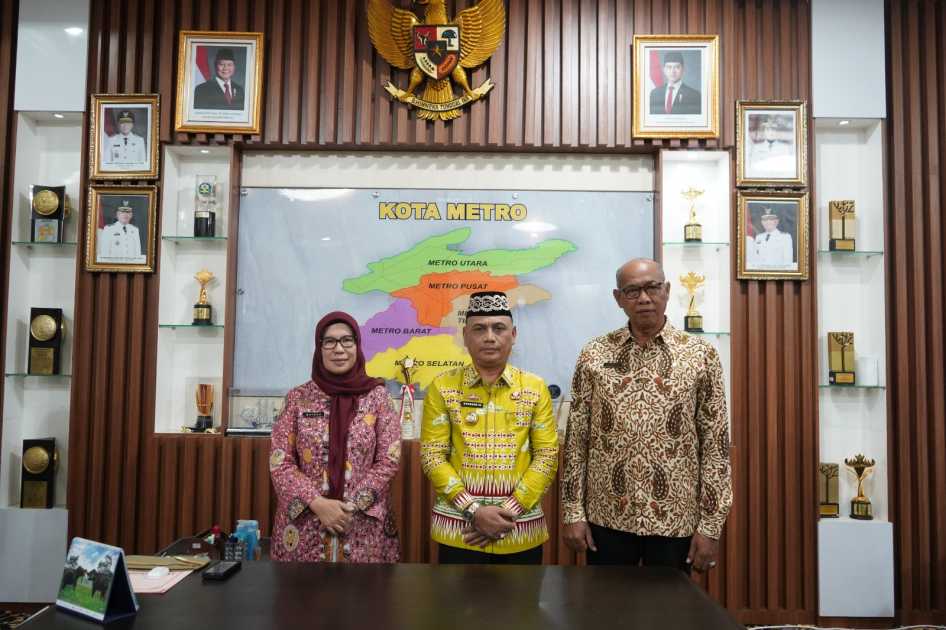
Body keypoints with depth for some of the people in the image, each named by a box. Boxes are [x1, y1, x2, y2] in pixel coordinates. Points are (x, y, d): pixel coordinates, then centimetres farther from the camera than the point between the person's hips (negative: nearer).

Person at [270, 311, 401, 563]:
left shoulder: (376, 395, -1)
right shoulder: (298, 397, 1)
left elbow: (389, 460, -3)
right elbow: (280, 461, -1)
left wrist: (351, 506, -12)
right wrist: (317, 503, -13)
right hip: (304, 525, 1)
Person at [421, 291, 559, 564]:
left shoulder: (535, 388, 2)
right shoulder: (443, 387, 0)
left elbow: (547, 455, -1)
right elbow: (432, 455, -3)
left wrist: (510, 510, -11)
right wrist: (472, 510, -13)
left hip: (520, 529, 1)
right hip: (459, 527, -1)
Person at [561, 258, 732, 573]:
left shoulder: (700, 354, -3)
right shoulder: (594, 355, -1)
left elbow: (716, 443, -3)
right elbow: (576, 438, 1)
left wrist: (710, 525, -5)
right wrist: (573, 512, -2)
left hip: (675, 521, 0)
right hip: (607, 518, 1)